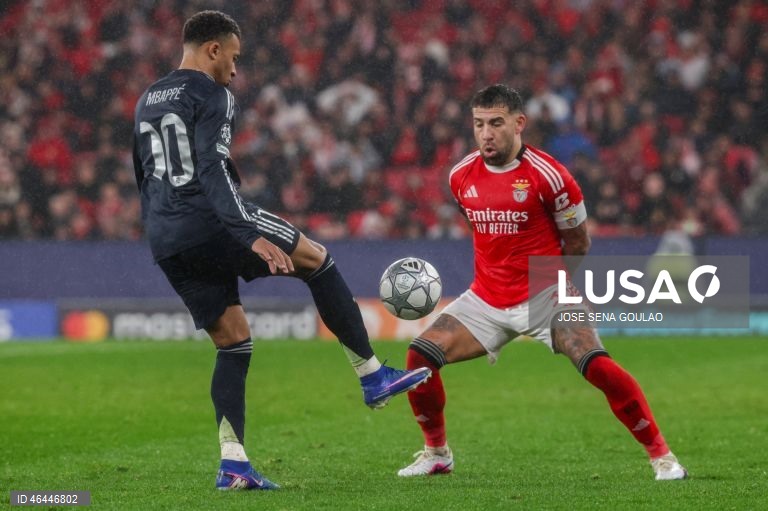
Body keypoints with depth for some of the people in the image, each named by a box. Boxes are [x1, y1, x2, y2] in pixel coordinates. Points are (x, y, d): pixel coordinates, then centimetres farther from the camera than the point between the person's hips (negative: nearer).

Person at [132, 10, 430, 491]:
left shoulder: (148, 102, 21)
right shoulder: (212, 96, -6)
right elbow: (213, 170, -19)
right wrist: (251, 236, -25)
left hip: (166, 242, 8)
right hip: (210, 221, -8)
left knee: (234, 344, 11)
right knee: (319, 260, 8)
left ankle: (233, 463, 1)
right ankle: (373, 375, 7)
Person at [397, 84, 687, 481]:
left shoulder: (547, 175, -14)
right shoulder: (461, 177, 2)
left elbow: (577, 243, -1)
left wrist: (543, 279, 7)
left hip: (544, 296, -5)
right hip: (486, 298, 5)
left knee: (598, 366, -24)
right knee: (420, 356, -9)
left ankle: (660, 454, -11)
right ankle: (436, 452, 12)